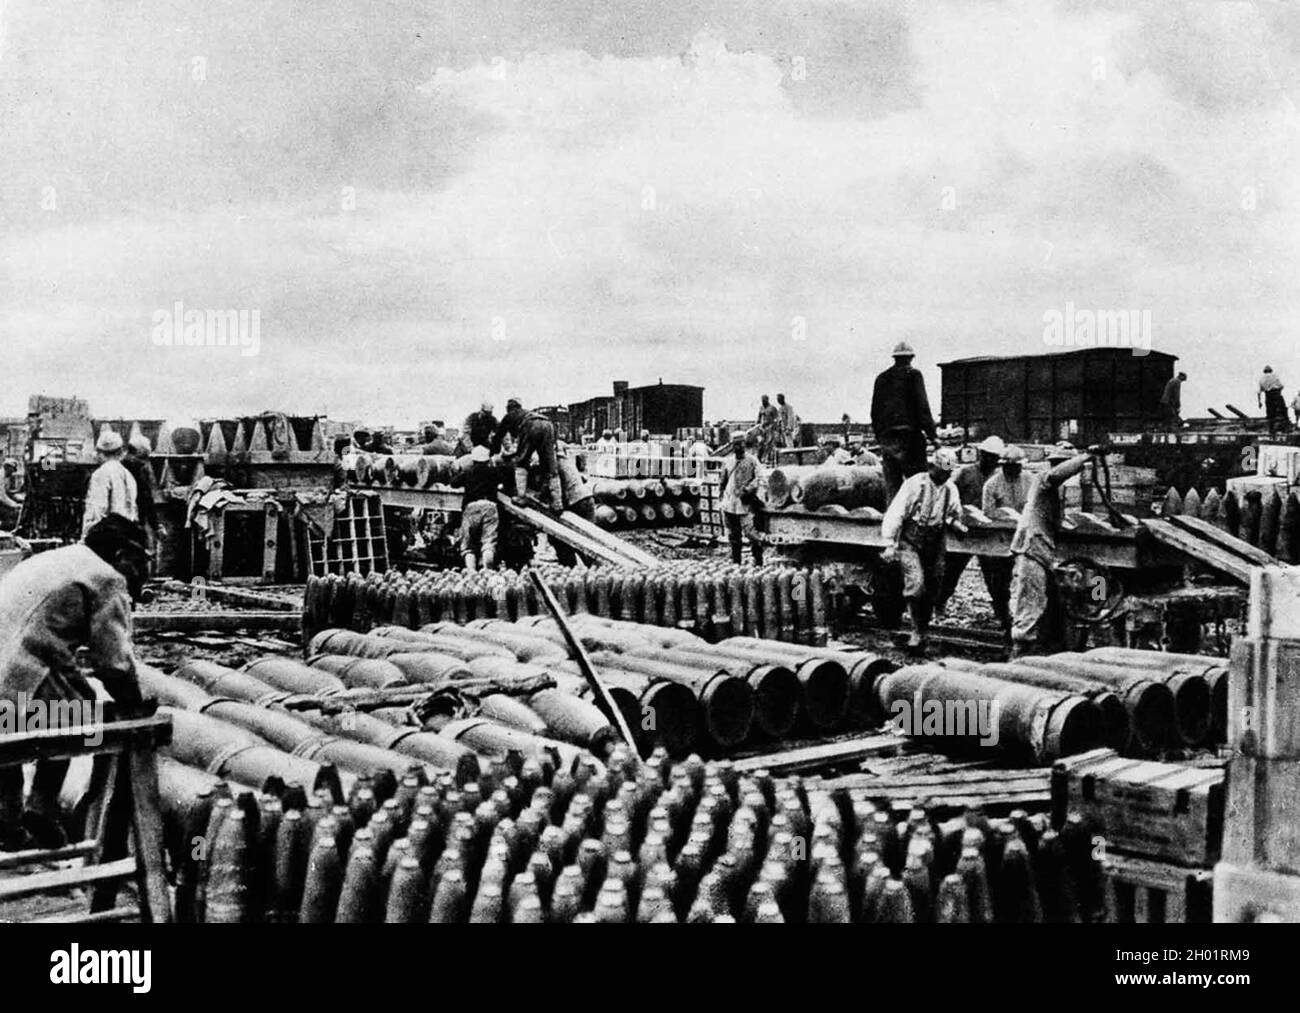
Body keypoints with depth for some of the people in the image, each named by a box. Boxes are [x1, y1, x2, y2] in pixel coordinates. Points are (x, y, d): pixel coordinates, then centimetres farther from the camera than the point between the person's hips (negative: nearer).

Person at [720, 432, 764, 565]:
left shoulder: (751, 461, -1)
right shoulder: (729, 461, 13)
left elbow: (757, 479, -5)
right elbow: (723, 480, 23)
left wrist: (747, 490, -18)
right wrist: (722, 491, 14)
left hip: (745, 504, -5)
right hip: (729, 503, 5)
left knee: (749, 532, -11)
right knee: (733, 534, 10)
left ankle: (758, 561, 2)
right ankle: (735, 561, 19)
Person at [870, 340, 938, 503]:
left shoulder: (881, 378, 14)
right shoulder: (913, 375, -1)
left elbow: (874, 411, 16)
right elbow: (922, 406, -8)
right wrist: (931, 434, -7)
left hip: (886, 436, 5)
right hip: (908, 435, -5)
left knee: (891, 485, 7)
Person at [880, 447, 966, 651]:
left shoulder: (951, 490, 6)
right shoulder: (914, 483, -9)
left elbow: (955, 517, 21)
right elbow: (895, 513, -11)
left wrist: (956, 524, -4)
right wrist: (889, 543, -16)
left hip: (935, 547, 5)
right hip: (910, 543, -5)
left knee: (932, 591, 7)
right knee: (915, 584, -20)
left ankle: (922, 631, 22)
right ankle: (917, 632, -10)